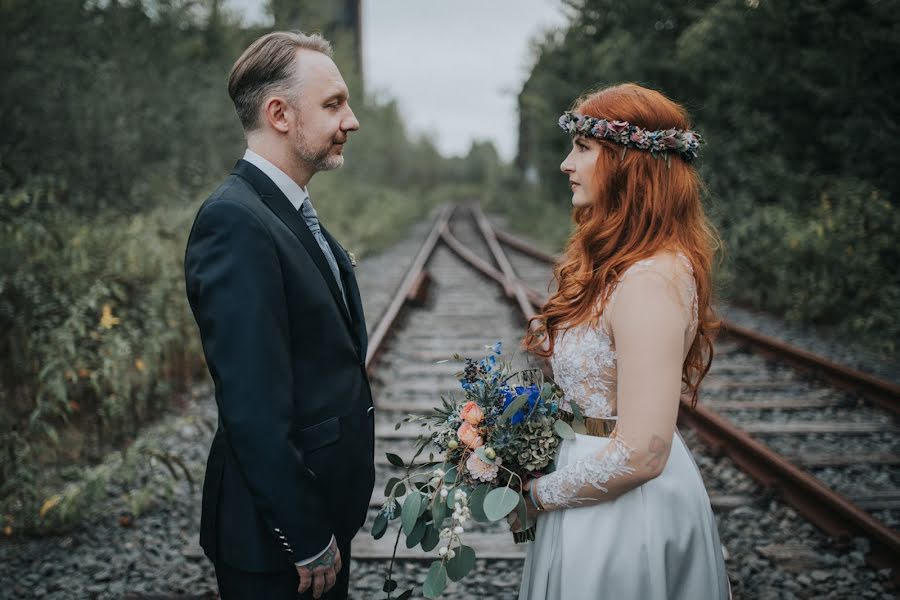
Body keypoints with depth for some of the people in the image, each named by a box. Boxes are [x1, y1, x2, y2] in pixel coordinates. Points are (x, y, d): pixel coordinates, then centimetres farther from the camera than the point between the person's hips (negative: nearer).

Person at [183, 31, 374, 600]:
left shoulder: (292, 213, 9)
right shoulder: (236, 222, -23)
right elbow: (255, 410, -26)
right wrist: (307, 541, -19)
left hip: (324, 509, 9)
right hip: (278, 532, -9)